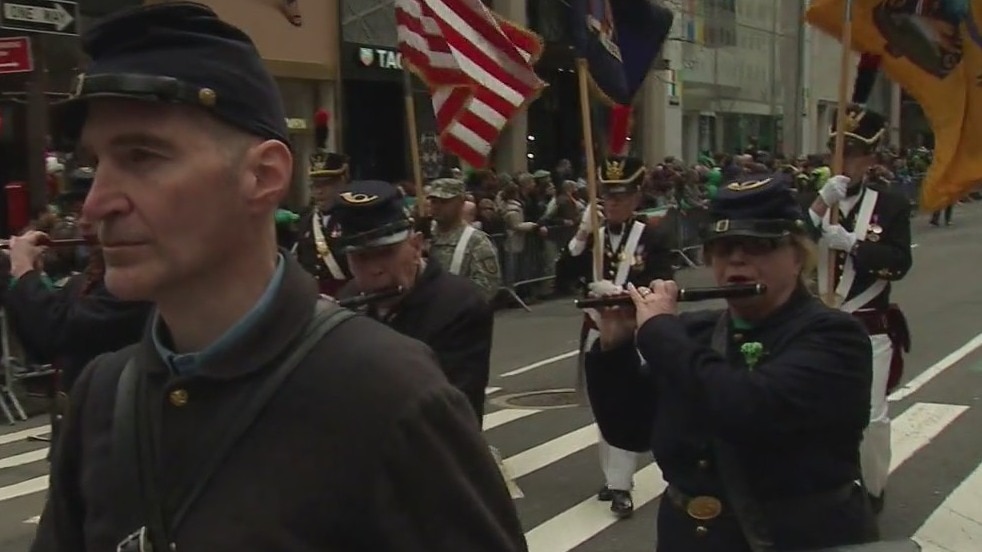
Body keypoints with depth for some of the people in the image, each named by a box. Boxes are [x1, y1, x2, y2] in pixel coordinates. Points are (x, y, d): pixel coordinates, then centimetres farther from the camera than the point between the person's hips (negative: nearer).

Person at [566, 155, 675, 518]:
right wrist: (581, 236, -17)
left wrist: (619, 293, -24)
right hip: (597, 334, 4)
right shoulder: (590, 236, 5)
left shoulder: (654, 238, -5)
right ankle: (613, 477, 24)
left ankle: (620, 486, -1)